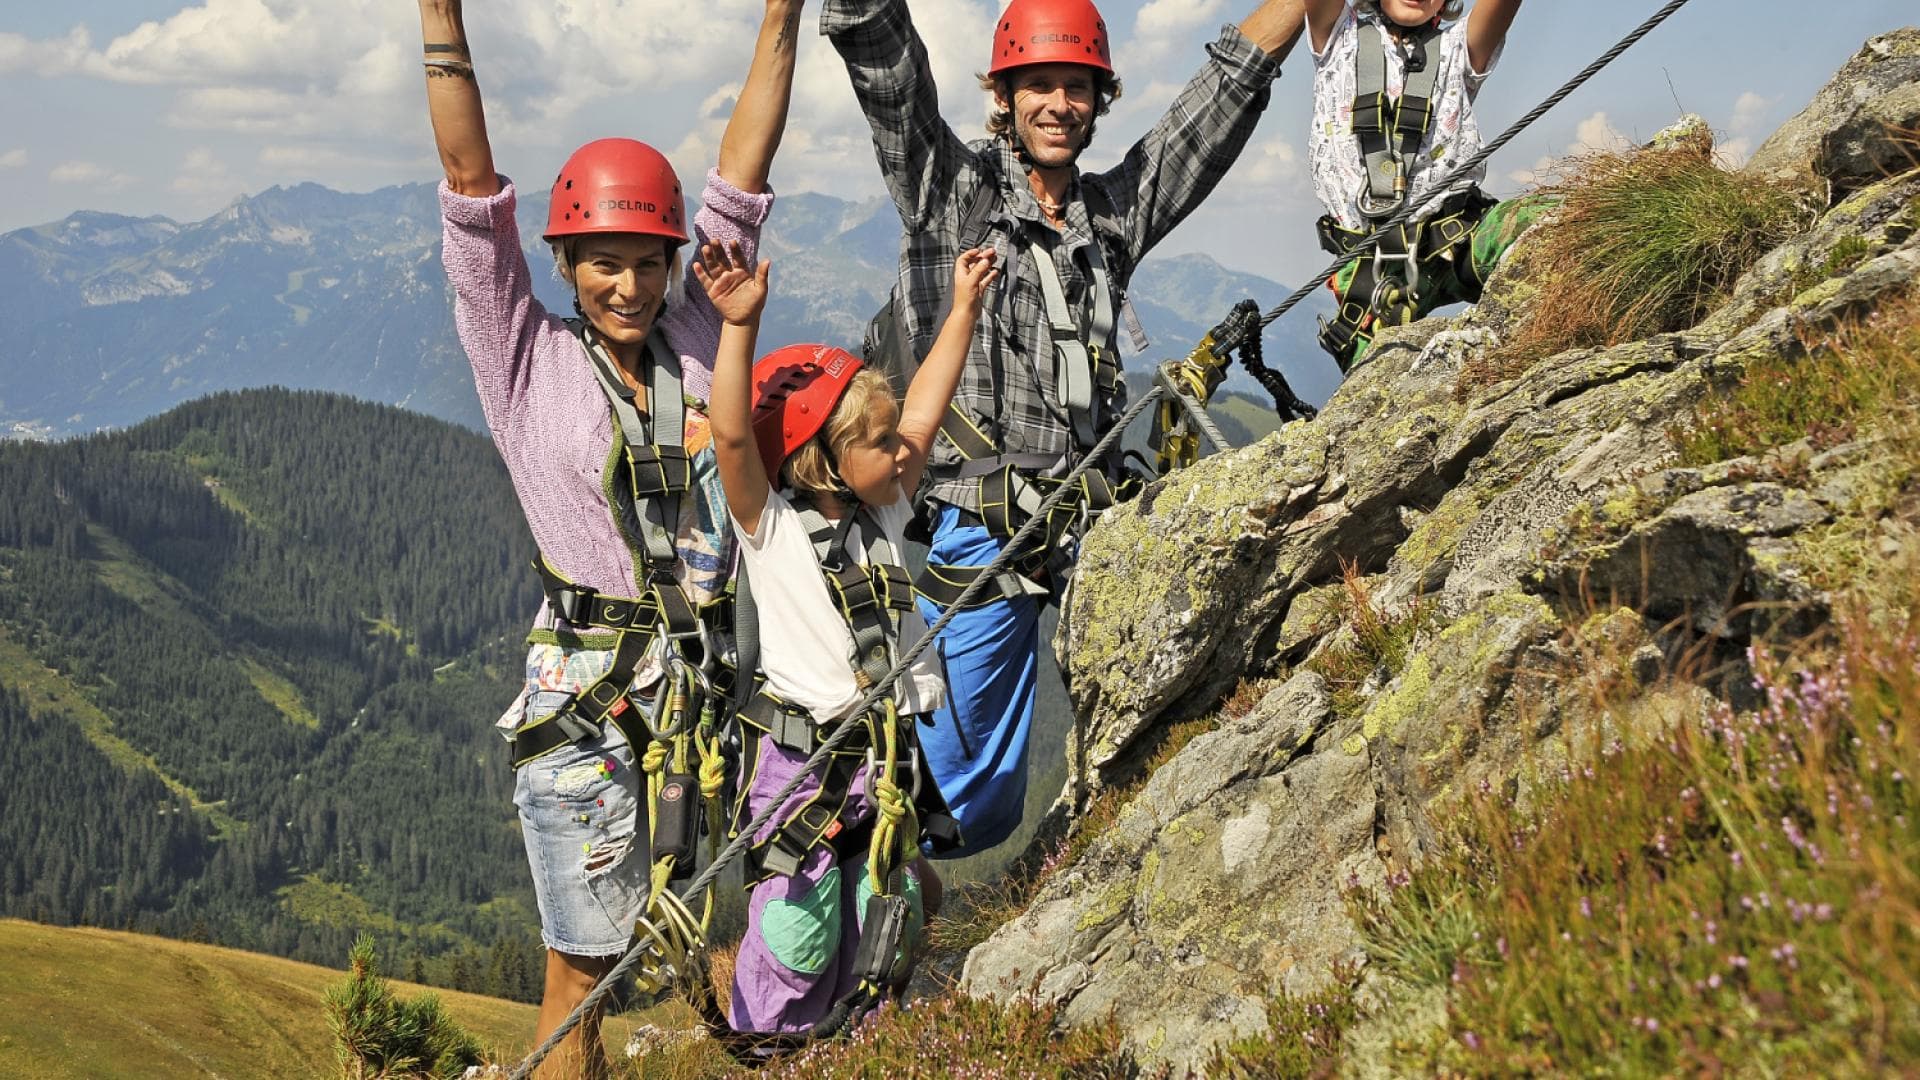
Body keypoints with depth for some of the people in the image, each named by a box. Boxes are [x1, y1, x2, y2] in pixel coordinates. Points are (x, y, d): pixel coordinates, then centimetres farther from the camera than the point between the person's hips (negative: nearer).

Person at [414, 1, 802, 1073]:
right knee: (583, 975, 3)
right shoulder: (528, 360, -2)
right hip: (588, 700, -3)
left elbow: (740, 178, 5)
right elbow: (473, 184, -8)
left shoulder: (696, 338, 6)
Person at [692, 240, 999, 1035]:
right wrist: (740, 328, -33)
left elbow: (923, 411, 14)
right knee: (796, 949, -4)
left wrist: (963, 308, 15)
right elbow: (732, 437, -24)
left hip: (888, 761, 6)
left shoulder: (883, 517, 10)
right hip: (801, 764, -6)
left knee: (876, 947, 11)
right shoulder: (772, 527, -8)